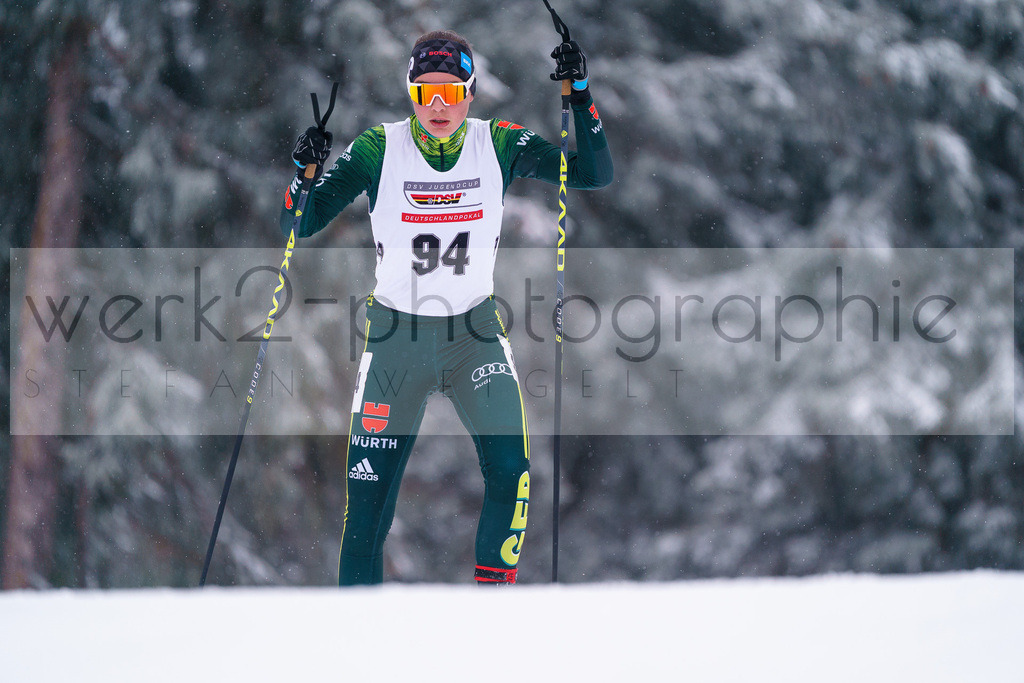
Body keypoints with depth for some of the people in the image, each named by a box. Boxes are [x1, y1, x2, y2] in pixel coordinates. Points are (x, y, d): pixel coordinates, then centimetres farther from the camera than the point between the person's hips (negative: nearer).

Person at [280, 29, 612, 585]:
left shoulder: (498, 145, -5)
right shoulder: (379, 150, -10)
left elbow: (595, 174, -8)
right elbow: (299, 226, -9)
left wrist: (579, 96, -19)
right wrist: (306, 172, -29)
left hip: (475, 332, 1)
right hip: (396, 334, -1)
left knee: (509, 469, -17)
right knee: (368, 501, -4)